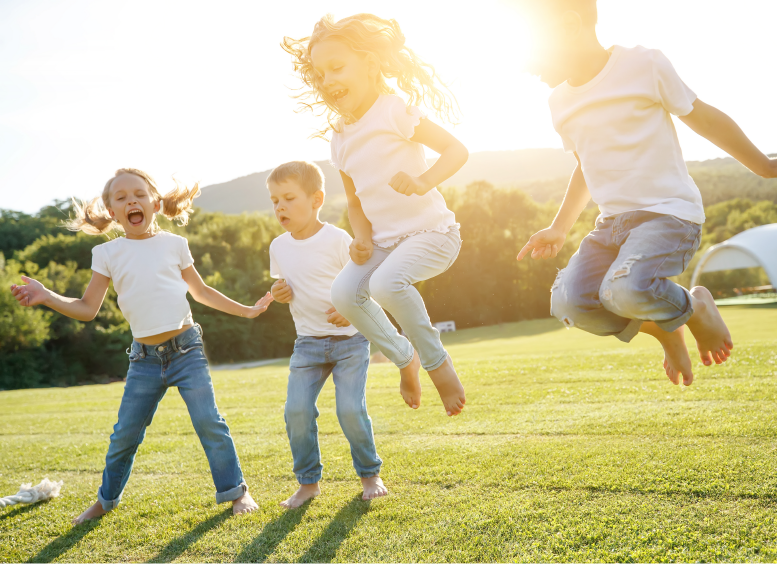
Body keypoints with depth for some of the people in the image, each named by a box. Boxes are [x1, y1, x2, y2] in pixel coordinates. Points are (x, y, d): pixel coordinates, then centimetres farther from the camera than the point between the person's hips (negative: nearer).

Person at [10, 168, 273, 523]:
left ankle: (235, 491, 9)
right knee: (125, 434, 7)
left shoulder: (174, 244, 5)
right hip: (144, 359, 1)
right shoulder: (107, 254, 4)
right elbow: (88, 308, 2)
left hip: (186, 349, -1)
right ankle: (107, 500, 31)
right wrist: (47, 297, -13)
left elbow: (201, 291, 17)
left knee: (208, 421, -8)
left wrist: (246, 310, 19)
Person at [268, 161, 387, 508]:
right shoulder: (279, 247, 5)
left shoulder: (336, 239, -12)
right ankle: (308, 482, 10)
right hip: (308, 343, 5)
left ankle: (370, 474, 15)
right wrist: (280, 293, -3)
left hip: (349, 339, -4)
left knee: (351, 409, -10)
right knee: (296, 410, -7)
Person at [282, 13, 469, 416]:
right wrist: (362, 239, 1)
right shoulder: (340, 140, 10)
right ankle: (403, 356, 9)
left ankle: (436, 360, -8)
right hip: (385, 240, 7)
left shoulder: (393, 111, -10)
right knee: (344, 293, -12)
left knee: (386, 282, -31)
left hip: (431, 231, -7)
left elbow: (456, 149, -14)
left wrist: (423, 181, -32)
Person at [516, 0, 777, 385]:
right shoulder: (560, 101, 10)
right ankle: (662, 327, 11)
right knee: (569, 302, -15)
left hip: (670, 213, -6)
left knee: (624, 288, -32)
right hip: (612, 222, 6)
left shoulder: (643, 65, -8)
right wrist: (559, 230, 22)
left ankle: (693, 307, 2)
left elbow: (702, 118, 2)